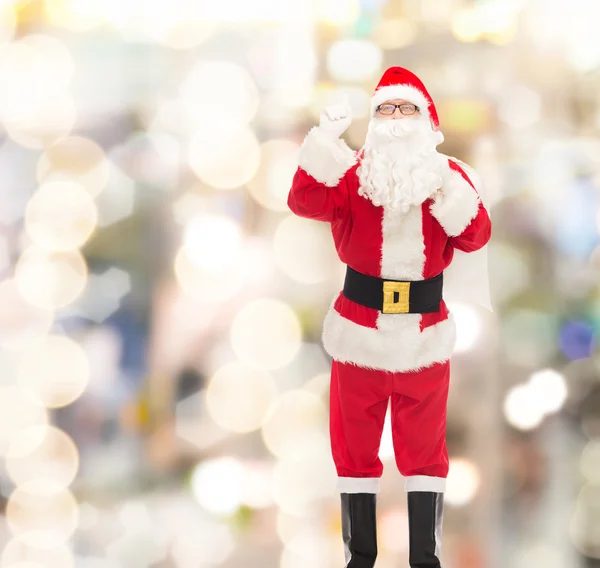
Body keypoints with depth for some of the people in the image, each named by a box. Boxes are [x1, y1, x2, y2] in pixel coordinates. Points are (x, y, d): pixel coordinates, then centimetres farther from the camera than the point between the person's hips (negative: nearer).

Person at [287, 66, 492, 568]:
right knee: (355, 446, 7)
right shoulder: (352, 172, 0)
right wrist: (326, 139, -31)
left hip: (425, 335, 0)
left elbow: (476, 237, -13)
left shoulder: (448, 173, 1)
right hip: (360, 330, 0)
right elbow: (307, 203, -20)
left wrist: (447, 190, -28)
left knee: (424, 449, 6)